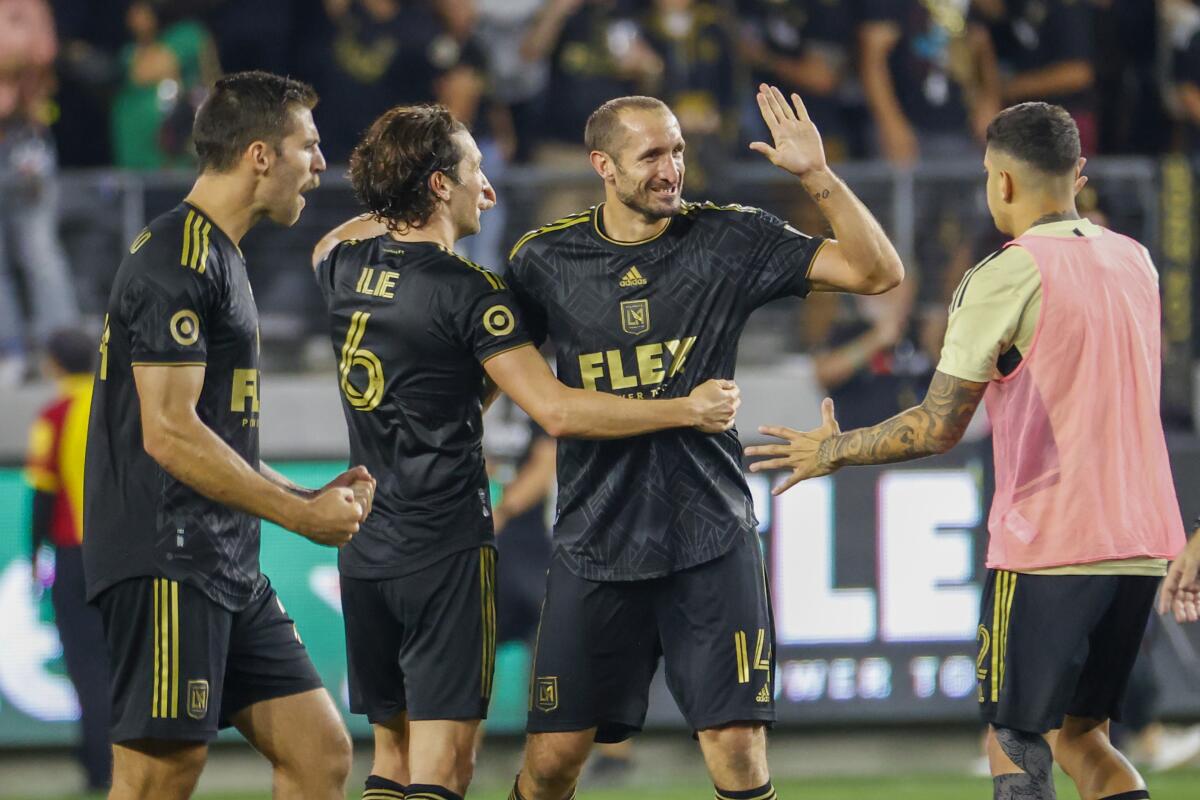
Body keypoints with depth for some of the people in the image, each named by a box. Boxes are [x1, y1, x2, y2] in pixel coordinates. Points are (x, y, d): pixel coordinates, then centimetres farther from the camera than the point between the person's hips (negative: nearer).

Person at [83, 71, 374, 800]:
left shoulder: (221, 258, 20)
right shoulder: (177, 260, -12)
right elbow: (169, 434, -19)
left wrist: (312, 497, 13)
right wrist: (302, 516, -13)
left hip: (229, 571, 10)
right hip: (167, 565, -10)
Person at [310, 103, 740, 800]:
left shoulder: (345, 266, 6)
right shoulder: (467, 290, -13)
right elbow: (557, 410, -17)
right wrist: (688, 410, -9)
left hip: (364, 551, 7)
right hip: (445, 550, -7)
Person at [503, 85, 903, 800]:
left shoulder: (727, 240, -1)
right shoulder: (546, 259, 2)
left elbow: (878, 271, -4)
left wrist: (817, 176, -15)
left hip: (709, 539, -1)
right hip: (595, 544, 1)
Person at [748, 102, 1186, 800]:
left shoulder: (1006, 276, -10)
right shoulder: (1135, 262, 11)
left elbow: (938, 429, -12)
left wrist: (834, 451, 5)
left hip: (1045, 551, -7)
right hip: (1144, 550, 7)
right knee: (1082, 739, 17)